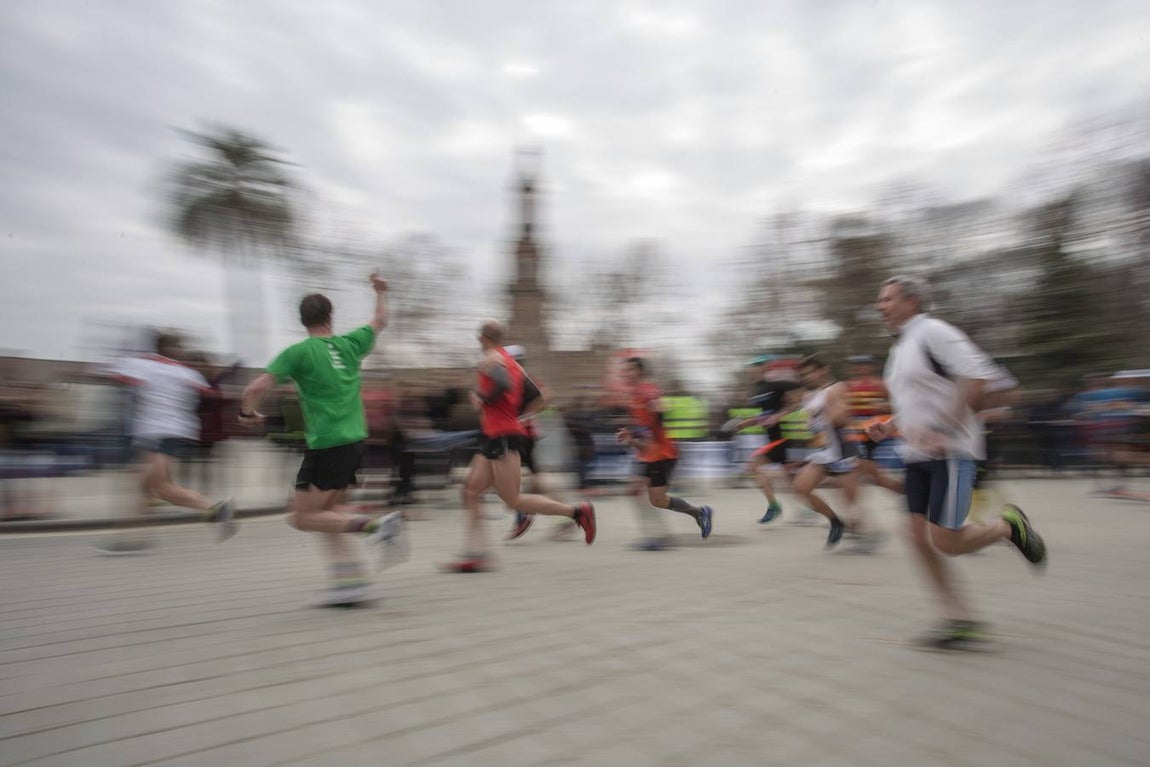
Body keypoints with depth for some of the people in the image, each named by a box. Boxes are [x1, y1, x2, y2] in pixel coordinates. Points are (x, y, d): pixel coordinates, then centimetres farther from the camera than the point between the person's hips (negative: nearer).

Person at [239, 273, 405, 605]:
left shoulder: (298, 352, -6)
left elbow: (257, 388, -11)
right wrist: (380, 293, 42)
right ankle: (350, 578, 12)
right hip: (355, 442, 6)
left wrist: (248, 412, 10)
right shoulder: (350, 345, 8)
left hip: (326, 446, -6)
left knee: (302, 518, 3)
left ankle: (375, 524, -14)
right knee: (327, 509, 18)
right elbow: (380, 322, 26)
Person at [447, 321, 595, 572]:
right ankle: (474, 555, 4)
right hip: (494, 438, 10)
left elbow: (503, 384, -28)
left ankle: (577, 511, -3)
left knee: (513, 500, -7)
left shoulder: (490, 359, -6)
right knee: (470, 492, 6)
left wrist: (481, 398, -13)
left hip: (502, 437, -10)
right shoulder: (512, 363, 20)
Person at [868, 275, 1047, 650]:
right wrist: (889, 427, 10)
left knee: (946, 541, -9)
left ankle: (1008, 526, 20)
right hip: (918, 455, 9)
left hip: (949, 453, -9)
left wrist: (943, 429, -22)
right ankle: (961, 621, 13)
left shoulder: (932, 331, -10)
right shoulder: (900, 347, 18)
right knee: (920, 536, 3)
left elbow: (978, 376, -20)